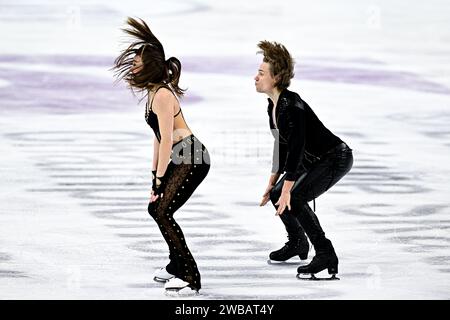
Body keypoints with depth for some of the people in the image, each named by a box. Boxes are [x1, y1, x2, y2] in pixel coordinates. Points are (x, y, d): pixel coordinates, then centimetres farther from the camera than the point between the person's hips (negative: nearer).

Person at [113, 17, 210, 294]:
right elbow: (159, 137, 17)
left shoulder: (162, 95, -18)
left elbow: (166, 140, -20)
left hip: (191, 159, -10)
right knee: (156, 208, 17)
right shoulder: (153, 92, 12)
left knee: (163, 212, -15)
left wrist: (159, 178, -16)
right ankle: (177, 266, 30)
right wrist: (154, 173, 17)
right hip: (181, 159, 10)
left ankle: (191, 278, -13)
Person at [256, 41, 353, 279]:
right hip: (314, 160, 10)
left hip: (336, 158, -10)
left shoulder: (291, 105, -27)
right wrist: (273, 181, 15)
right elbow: (282, 144, 14)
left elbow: (296, 147, -31)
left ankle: (326, 255, -15)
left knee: (294, 200, -23)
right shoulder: (273, 107, 4)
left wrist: (286, 190, -31)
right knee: (276, 195, 11)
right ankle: (297, 244, 34)